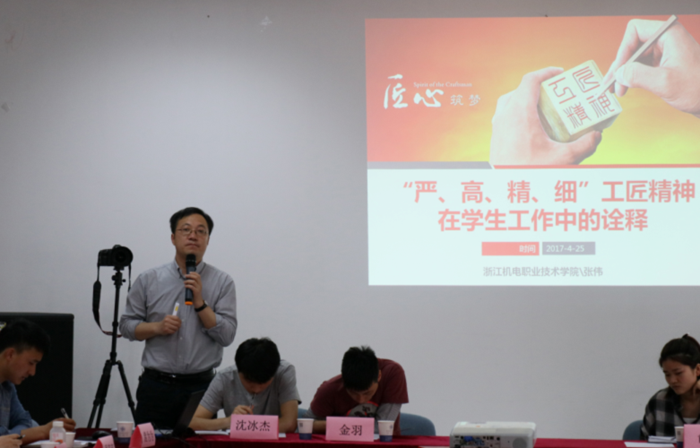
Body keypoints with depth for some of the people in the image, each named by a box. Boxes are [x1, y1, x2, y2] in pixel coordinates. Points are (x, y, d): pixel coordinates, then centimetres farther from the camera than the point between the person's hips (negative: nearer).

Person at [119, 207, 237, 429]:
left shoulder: (222, 282, 3)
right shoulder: (148, 280, 6)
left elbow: (226, 336, -4)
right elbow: (126, 325, 8)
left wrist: (199, 301, -13)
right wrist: (157, 327, -9)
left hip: (200, 386, 0)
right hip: (156, 386, 1)